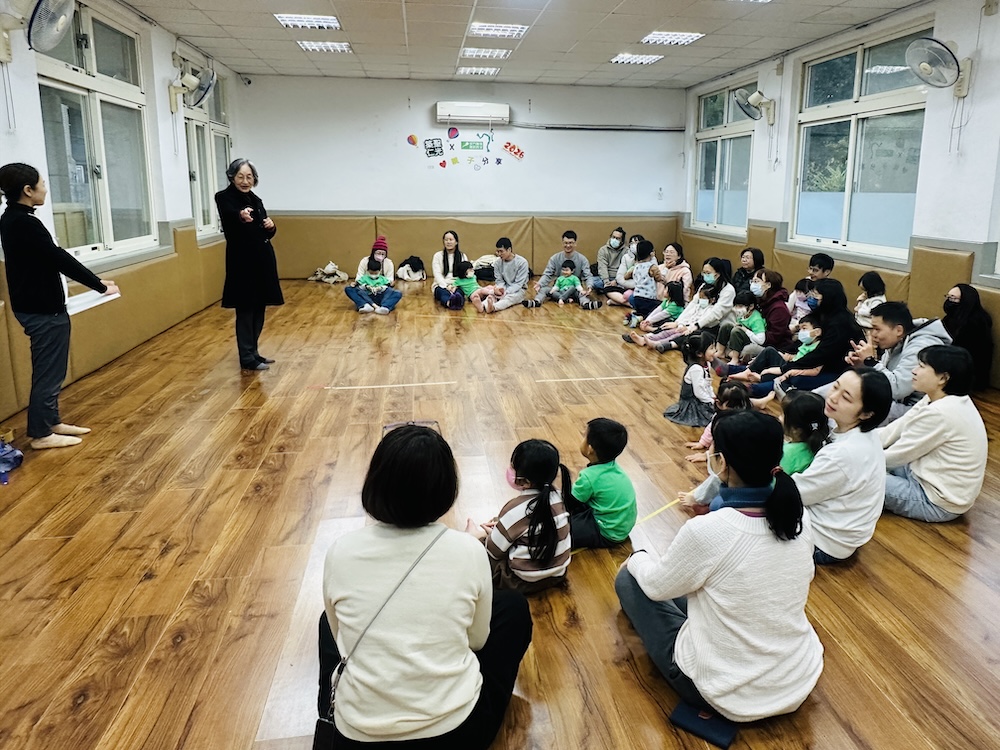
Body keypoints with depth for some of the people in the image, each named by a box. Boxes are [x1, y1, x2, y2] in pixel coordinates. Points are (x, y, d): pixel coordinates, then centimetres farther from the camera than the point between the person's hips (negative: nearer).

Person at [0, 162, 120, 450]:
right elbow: (59, 260, -21)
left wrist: (95, 280, 9)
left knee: (50, 369, 19)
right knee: (48, 371, 1)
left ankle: (51, 421, 31)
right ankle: (40, 434, 13)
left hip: (38, 305, 10)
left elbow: (53, 258, 11)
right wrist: (99, 286, -12)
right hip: (42, 309, -10)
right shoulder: (24, 223, -22)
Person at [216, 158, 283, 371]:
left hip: (261, 260, 7)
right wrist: (241, 217, -50)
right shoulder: (224, 198, -7)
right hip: (242, 262, -7)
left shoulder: (255, 200, 12)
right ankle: (247, 358, 4)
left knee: (258, 309, 12)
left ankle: (253, 352, 23)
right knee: (245, 310, -3)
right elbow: (229, 219, -29)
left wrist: (271, 227, -8)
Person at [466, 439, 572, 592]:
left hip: (525, 582, -7)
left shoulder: (516, 509, -27)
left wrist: (482, 535, 7)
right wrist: (500, 524, 11)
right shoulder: (556, 495, -8)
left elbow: (494, 550, -13)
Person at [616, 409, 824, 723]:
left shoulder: (706, 531, -29)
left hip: (730, 694, -6)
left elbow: (657, 585, -9)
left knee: (629, 580, 12)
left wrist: (637, 559, 13)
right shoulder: (800, 519, -11)